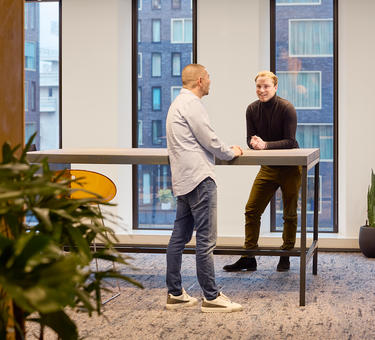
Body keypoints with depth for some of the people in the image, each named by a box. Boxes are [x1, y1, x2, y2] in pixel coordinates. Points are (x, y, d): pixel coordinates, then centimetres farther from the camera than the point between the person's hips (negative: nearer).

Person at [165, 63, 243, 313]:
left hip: (184, 180, 11)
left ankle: (175, 294, 16)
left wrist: (224, 150, 21)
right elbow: (208, 139, -12)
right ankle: (211, 297, -3)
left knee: (180, 237, 11)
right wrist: (231, 153, 4)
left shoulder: (179, 103, 21)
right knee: (206, 239, -7)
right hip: (199, 179, -11)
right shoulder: (191, 103, -12)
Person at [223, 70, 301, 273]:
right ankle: (248, 258, 6)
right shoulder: (252, 110, -1)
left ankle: (286, 257, 22)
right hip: (267, 167, 4)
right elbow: (250, 139, 2)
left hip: (290, 167, -4)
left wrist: (265, 144, -29)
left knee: (289, 214, 7)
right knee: (251, 210, -1)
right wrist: (254, 143, -21)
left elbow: (290, 142, -18)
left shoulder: (286, 108, -15)